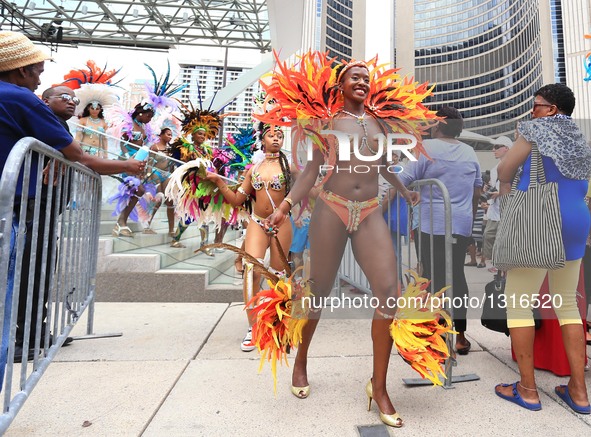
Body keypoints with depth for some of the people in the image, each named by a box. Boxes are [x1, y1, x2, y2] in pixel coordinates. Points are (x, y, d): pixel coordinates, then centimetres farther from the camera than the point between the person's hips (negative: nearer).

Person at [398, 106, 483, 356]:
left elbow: (403, 182, -9)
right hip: (461, 225, 6)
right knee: (457, 276, 13)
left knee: (434, 278, -1)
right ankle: (460, 336, 22)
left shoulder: (427, 148, -4)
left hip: (431, 224, -6)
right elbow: (477, 189, 21)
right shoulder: (469, 152, 14)